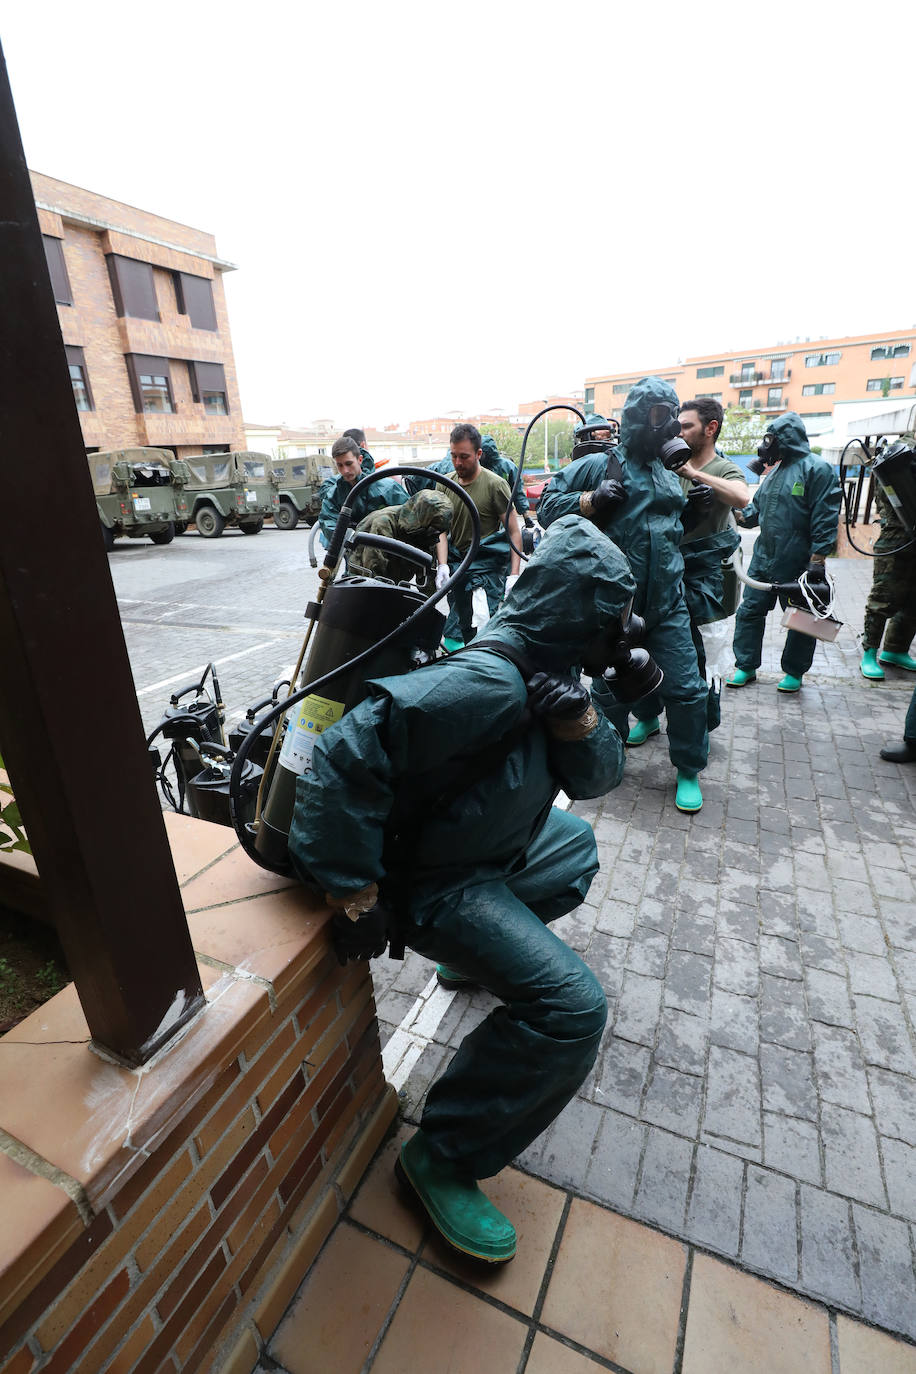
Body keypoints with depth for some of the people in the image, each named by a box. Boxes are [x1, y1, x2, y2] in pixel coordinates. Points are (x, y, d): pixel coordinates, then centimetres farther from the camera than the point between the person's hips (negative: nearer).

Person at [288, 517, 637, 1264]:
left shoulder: (543, 671, 0)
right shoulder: (485, 686, -31)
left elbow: (597, 777, 0)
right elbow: (348, 758, -35)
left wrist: (577, 720, -22)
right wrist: (358, 894, -27)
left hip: (491, 848, 10)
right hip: (435, 881, -10)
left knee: (576, 842, 29)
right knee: (572, 1007, -19)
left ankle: (483, 957, 34)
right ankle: (444, 1159, 1)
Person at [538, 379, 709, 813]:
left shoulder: (666, 474, 18)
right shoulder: (598, 465, -1)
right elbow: (548, 506, -6)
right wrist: (591, 499, -18)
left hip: (667, 604, 4)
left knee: (686, 689, 0)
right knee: (610, 688, 10)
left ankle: (688, 771, 21)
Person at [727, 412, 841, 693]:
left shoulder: (816, 469, -10)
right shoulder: (774, 471, 14)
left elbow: (824, 519, -15)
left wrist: (817, 561, -19)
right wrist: (737, 514, -1)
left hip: (797, 563, -7)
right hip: (763, 557, 7)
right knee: (750, 611, 7)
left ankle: (794, 671, 20)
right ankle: (746, 667, 17)